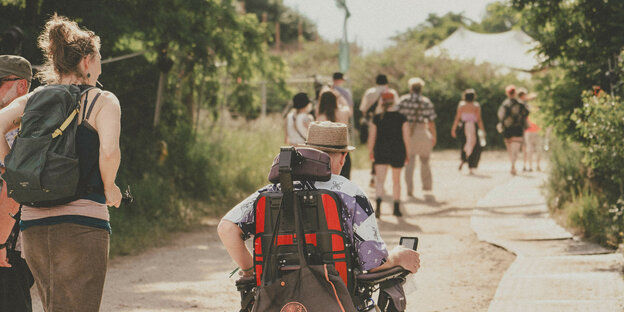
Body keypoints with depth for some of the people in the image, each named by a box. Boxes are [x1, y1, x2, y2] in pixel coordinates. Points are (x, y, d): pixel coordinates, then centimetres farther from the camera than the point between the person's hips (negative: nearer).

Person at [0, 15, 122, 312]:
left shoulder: (32, 100, 12)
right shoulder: (103, 101, -2)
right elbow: (109, 152, -18)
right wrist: (109, 188, 0)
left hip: (33, 223, 6)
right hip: (82, 225, -6)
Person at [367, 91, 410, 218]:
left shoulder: (377, 118, -2)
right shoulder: (402, 118, -3)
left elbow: (372, 137, 0)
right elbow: (406, 137, -4)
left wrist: (370, 151, 14)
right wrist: (407, 153, 5)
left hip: (381, 151, -1)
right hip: (398, 151, 1)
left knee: (380, 180, -8)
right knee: (396, 180, 16)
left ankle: (378, 205, -31)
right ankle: (396, 208, 23)